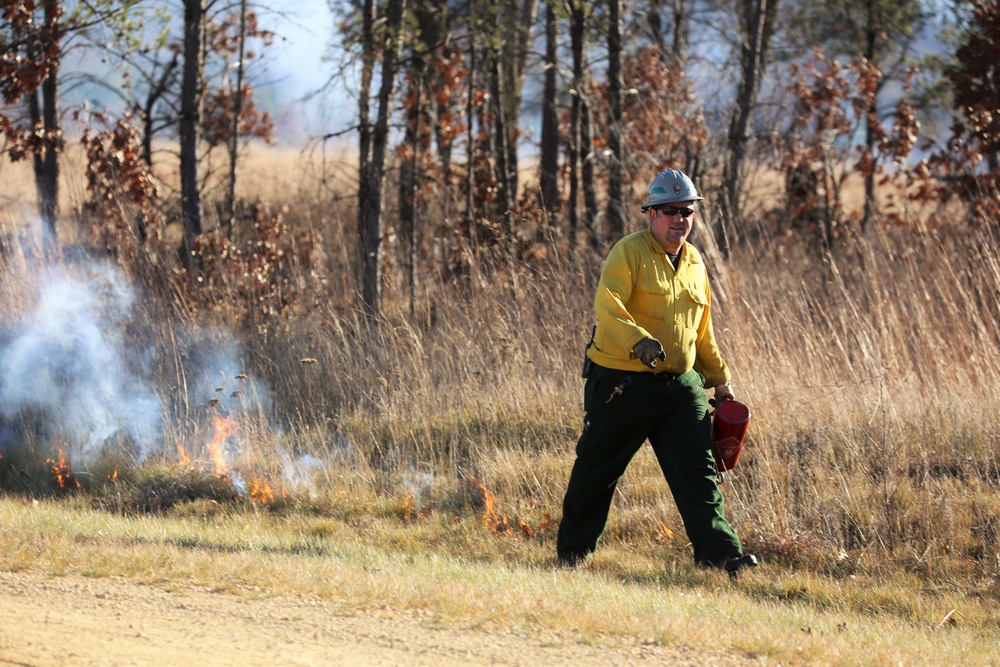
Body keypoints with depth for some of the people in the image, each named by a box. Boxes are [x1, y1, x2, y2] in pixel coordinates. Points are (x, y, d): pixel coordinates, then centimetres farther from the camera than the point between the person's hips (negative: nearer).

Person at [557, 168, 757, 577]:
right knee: (597, 469, 7)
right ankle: (572, 551, 23)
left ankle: (720, 554, -9)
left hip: (681, 385, 5)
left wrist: (720, 379, 24)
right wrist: (639, 340, -42)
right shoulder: (629, 252, -10)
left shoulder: (694, 263, 13)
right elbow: (606, 305, -26)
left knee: (697, 471, -5)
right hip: (622, 384, -5)